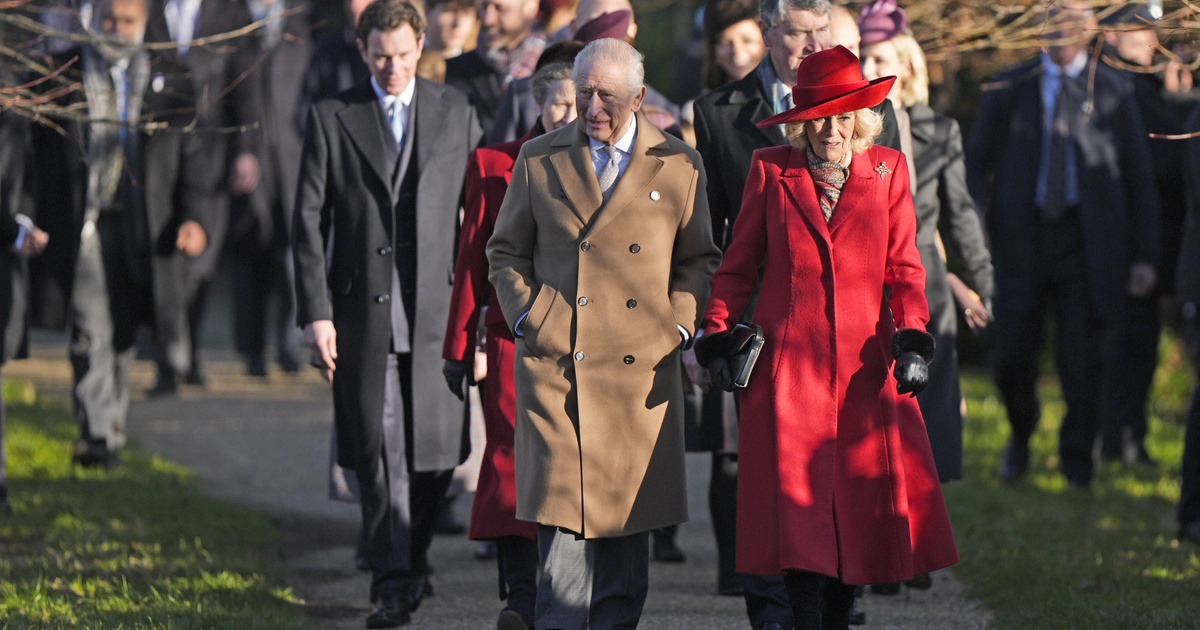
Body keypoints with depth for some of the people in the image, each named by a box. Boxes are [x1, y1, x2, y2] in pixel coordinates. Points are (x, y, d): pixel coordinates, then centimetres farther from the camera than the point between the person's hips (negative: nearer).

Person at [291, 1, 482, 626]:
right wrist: (316, 311, -6)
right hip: (362, 309, -1)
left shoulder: (455, 111, 8)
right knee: (379, 453, -3)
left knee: (437, 446, 1)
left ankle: (412, 555, 26)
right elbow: (308, 221, 2)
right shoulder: (332, 118, 3)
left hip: (437, 306, 1)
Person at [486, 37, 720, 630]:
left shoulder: (679, 166, 6)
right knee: (563, 514, -10)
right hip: (555, 363, -1)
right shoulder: (539, 160, 6)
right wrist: (529, 319, 1)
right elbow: (506, 250, 14)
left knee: (628, 521, 6)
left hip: (643, 367, 1)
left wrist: (676, 327, -1)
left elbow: (698, 260, 13)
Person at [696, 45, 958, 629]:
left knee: (864, 504, -1)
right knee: (798, 509, -9)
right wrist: (717, 335, 3)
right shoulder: (771, 170, 6)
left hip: (866, 366, 2)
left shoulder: (888, 170, 9)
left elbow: (903, 268, 8)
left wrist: (913, 339, -5)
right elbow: (738, 265, 12)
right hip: (790, 367, -2)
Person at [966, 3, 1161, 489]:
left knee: (1082, 357, -2)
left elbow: (1139, 176, 7)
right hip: (1020, 240, 1)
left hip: (1087, 243, -1)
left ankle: (1077, 463, 14)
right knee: (1010, 355, 1)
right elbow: (976, 161, 9)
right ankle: (1021, 435, 29)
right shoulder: (1010, 89, 8)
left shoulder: (1112, 92, 6)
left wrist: (1144, 254, 1)